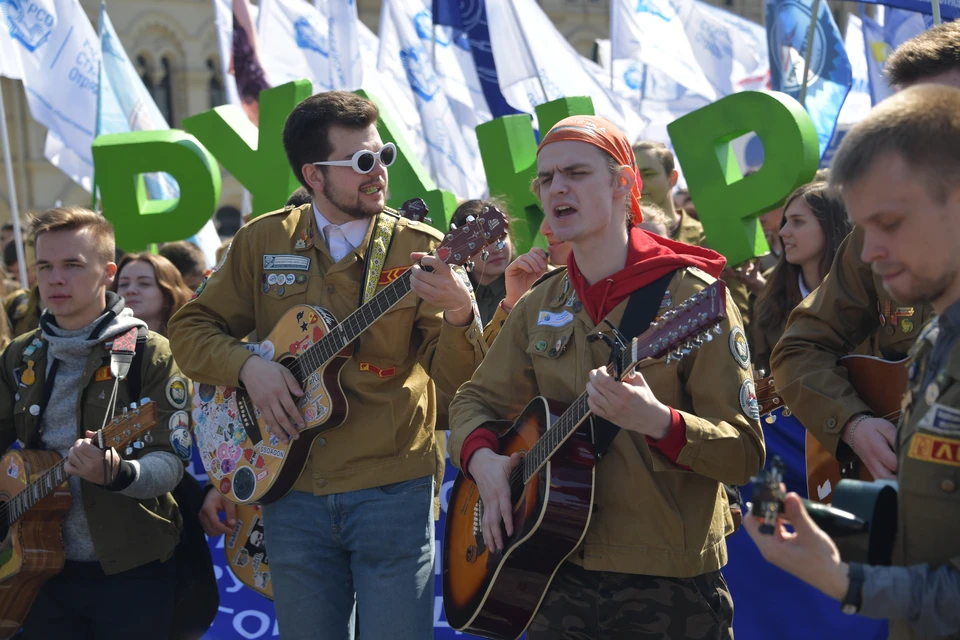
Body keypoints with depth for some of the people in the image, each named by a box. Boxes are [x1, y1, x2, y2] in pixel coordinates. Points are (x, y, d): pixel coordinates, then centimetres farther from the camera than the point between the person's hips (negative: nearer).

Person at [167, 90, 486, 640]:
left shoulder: (422, 250, -3)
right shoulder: (263, 241, 4)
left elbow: (459, 379, -10)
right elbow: (191, 327, 11)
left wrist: (459, 315, -31)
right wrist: (247, 365, -9)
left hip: (393, 488, -2)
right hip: (292, 491, 2)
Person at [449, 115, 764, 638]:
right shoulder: (540, 305, 5)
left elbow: (745, 453, -14)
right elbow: (474, 399, 15)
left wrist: (655, 420, -32)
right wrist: (482, 457, -7)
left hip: (669, 584, -4)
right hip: (561, 571, 5)